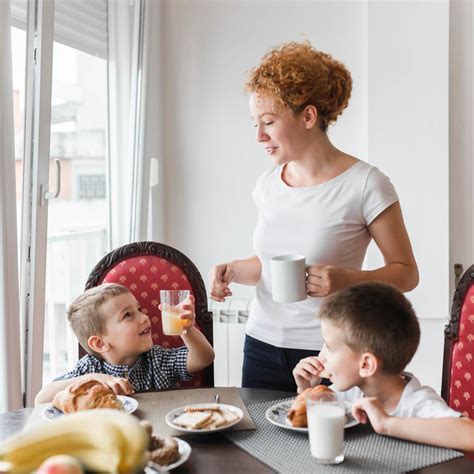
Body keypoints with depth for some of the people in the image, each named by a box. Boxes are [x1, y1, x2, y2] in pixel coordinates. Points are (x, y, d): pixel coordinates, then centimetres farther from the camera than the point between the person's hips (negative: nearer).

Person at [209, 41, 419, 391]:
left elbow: (406, 273, -5)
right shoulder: (268, 185, 5)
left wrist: (347, 280, -22)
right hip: (262, 346, 5)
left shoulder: (365, 185, -12)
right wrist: (233, 271, -2)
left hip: (329, 355, -4)